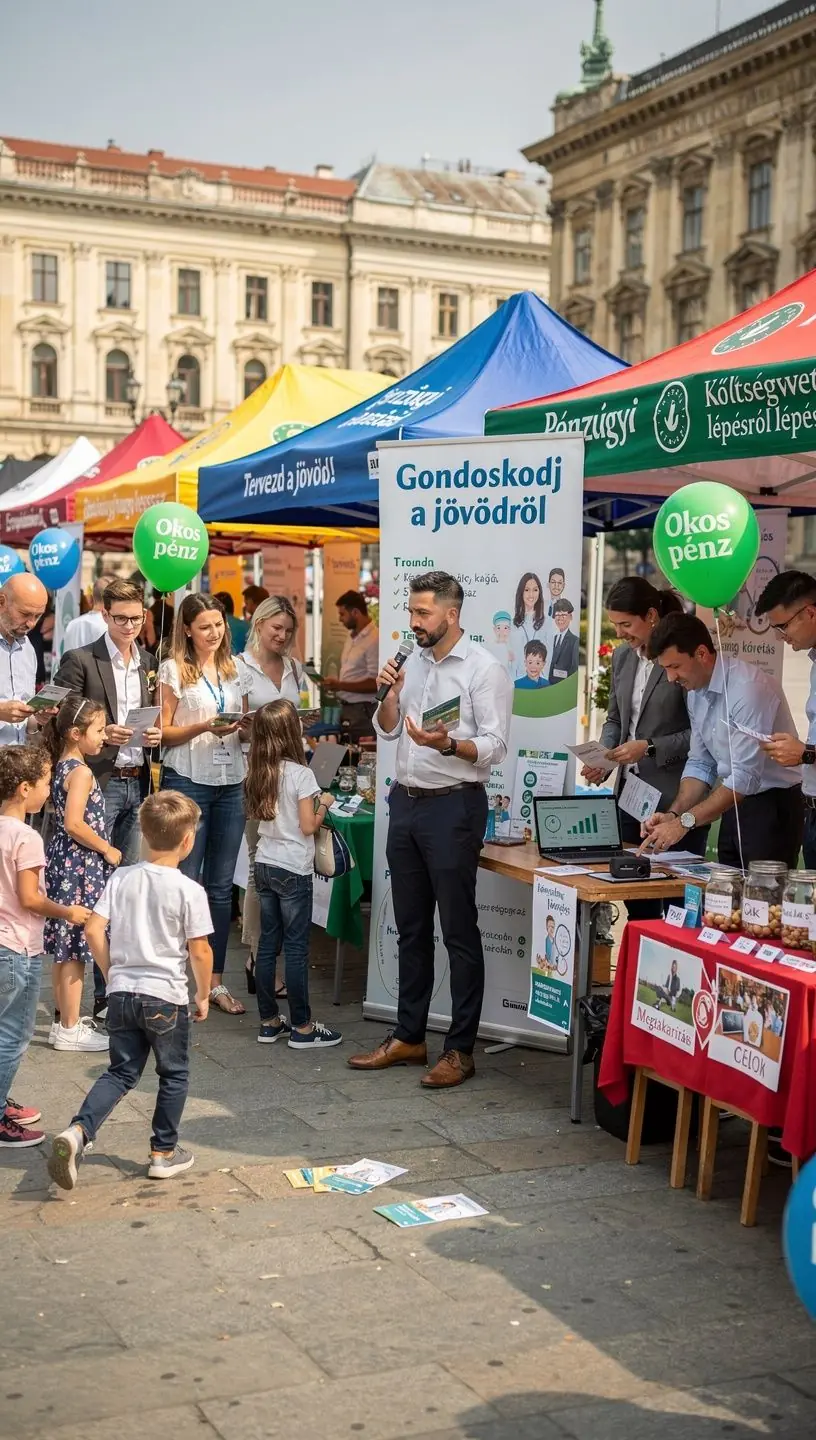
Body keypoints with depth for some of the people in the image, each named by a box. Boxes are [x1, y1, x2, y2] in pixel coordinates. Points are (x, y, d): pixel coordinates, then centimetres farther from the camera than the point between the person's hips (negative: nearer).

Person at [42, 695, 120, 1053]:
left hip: (63, 862, 9)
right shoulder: (81, 772, -17)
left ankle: (65, 1017, 25)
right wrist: (107, 849, -13)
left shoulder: (60, 767, 10)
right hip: (81, 866, -9)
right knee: (74, 948, -3)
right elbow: (74, 824, -25)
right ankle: (69, 1029, 2)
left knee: (65, 946, 15)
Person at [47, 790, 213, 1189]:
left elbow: (94, 931, -1)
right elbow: (200, 951, -10)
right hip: (166, 997, -4)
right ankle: (163, 1154, 22)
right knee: (174, 1075, 15)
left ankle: (78, 1131, -6)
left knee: (122, 1071, 15)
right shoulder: (189, 891, -12)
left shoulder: (121, 879, 1)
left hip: (121, 993, 4)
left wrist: (113, 973, 13)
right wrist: (203, 994, 5)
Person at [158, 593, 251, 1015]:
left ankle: (216, 980, 14)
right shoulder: (174, 670, -1)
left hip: (230, 785, 5)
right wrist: (205, 726, -18)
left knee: (221, 886, 7)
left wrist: (243, 726, -4)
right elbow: (164, 732, -3)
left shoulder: (235, 671, 13)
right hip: (187, 782, -4)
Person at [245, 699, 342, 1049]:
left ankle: (269, 1021, 18)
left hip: (264, 865, 7)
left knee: (268, 944, 11)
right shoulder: (300, 773, -15)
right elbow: (308, 826, -15)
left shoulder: (259, 772, 5)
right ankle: (302, 1027, 6)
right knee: (296, 948, -1)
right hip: (293, 869, -7)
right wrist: (324, 804, 2)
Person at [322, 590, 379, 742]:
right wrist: (334, 683, 3)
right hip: (346, 708, 9)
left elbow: (374, 683, -21)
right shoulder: (352, 636, 14)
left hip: (363, 712, -9)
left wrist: (340, 686, -20)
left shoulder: (374, 639, -17)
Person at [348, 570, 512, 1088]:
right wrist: (391, 694, -2)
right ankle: (409, 1036, 24)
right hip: (407, 802, 7)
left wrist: (447, 744, -29)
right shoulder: (412, 662, 13)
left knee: (459, 931, -1)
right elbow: (387, 730, 15)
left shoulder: (484, 669, -9)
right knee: (411, 928, 14)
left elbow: (495, 747, -14)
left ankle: (461, 1050, 6)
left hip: (454, 806, -7)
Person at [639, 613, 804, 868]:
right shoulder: (696, 693, 3)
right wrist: (673, 815, -7)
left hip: (772, 807, -7)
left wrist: (684, 822, -28)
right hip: (734, 805, 8)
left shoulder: (747, 687, -23)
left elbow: (745, 777, -27)